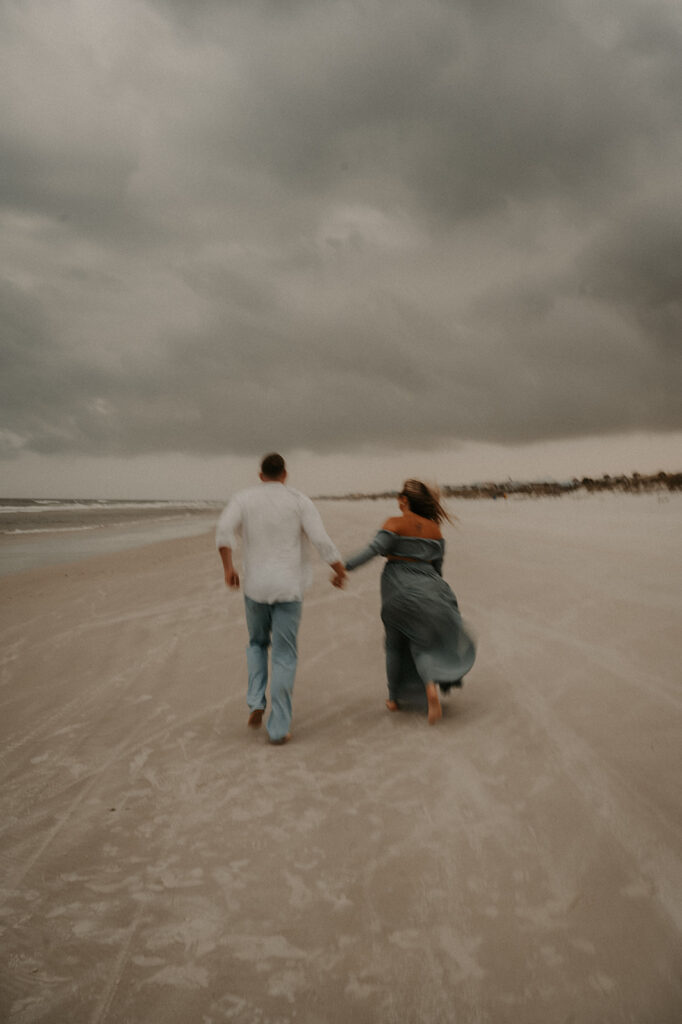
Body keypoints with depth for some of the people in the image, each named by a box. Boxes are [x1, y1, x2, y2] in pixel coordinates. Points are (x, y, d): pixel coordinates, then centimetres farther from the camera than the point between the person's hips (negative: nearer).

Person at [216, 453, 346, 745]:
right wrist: (340, 570, 6)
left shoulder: (244, 498, 5)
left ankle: (256, 703, 8)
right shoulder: (300, 500, 1)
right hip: (288, 588, -1)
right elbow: (321, 541, -9)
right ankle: (278, 728, 3)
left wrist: (228, 567, -8)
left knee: (257, 643, 26)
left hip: (255, 586, 2)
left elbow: (224, 529, -14)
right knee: (284, 657, 5)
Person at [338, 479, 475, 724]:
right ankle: (431, 685, -17)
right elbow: (437, 566, 11)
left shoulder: (395, 525, -9)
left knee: (396, 644, 16)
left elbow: (373, 549, -22)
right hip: (427, 589, 3)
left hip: (397, 589, -2)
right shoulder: (434, 529, 5)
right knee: (422, 644, 11)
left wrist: (344, 568, -23)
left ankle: (394, 698, 27)